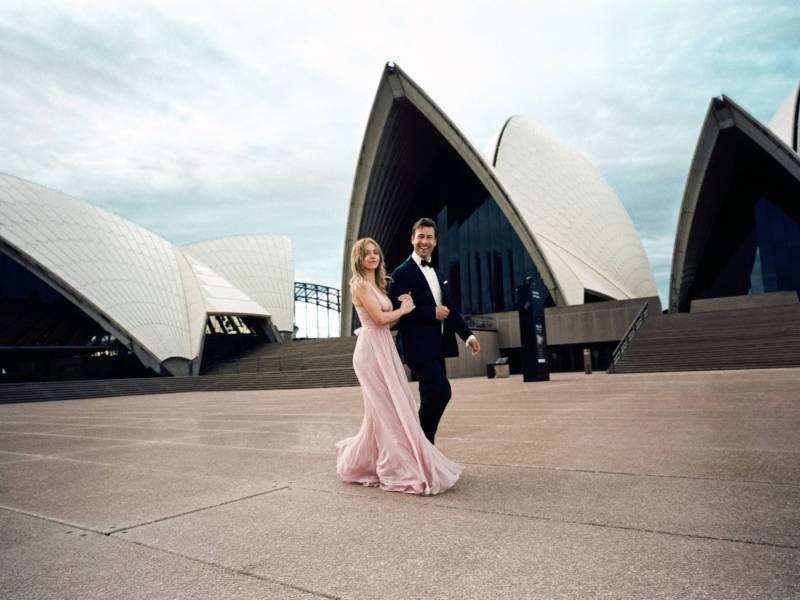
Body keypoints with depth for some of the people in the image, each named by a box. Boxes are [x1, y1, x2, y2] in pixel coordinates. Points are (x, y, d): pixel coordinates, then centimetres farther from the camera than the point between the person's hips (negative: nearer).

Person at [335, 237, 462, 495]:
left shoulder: (376, 285, 18)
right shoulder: (360, 284, -9)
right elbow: (379, 318, -17)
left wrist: (403, 307, 2)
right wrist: (403, 309, -3)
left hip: (384, 349, 9)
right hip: (372, 350, -9)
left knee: (384, 410, 12)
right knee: (388, 409, -5)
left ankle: (356, 461, 28)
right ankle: (398, 471, 4)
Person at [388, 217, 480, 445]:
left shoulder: (437, 274, 18)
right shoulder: (402, 273, -8)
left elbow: (450, 309, 18)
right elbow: (397, 309, -17)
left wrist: (467, 335, 9)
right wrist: (432, 313, -19)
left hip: (436, 347, 8)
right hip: (418, 347, -8)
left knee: (432, 397, 11)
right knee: (441, 392, -15)